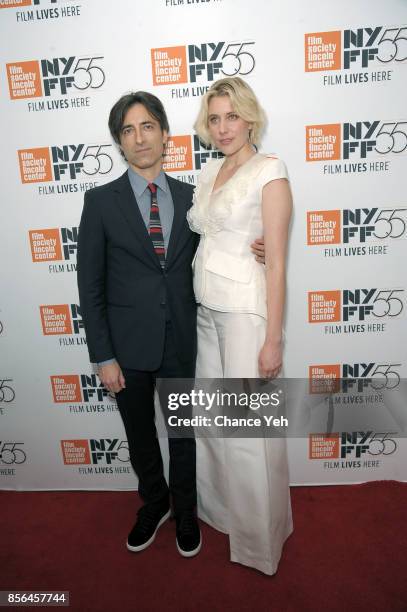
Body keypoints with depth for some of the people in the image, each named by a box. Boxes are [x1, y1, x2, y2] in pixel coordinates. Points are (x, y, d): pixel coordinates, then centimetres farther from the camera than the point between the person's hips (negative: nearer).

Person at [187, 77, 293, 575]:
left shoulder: (269, 171, -8)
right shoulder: (209, 172, 13)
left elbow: (277, 262, -13)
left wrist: (273, 339, -15)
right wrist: (193, 306, 13)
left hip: (245, 313, -7)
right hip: (205, 310, 7)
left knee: (250, 430, 4)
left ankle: (260, 536, 30)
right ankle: (219, 507, 42)